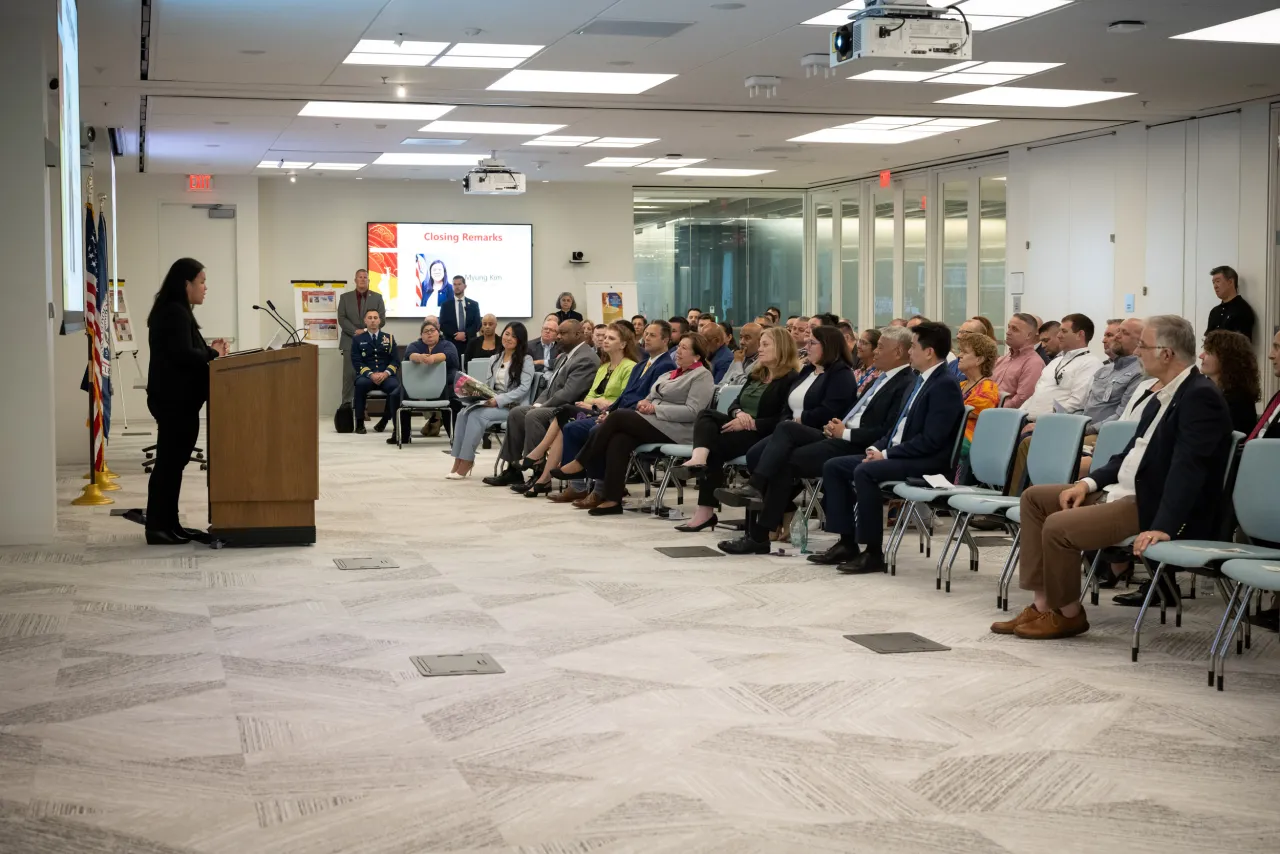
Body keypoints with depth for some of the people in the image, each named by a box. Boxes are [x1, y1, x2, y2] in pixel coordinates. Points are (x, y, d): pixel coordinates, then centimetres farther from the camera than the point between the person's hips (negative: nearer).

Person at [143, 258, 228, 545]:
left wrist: (208, 351, 2)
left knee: (172, 461, 11)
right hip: (174, 399, -11)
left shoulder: (175, 311, 18)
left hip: (176, 398, 11)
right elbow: (182, 355, -23)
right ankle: (157, 527, -5)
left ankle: (168, 524, 14)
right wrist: (213, 354, -8)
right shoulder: (175, 312, -15)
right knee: (169, 461, -8)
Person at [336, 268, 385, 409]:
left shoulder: (377, 297, 9)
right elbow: (342, 318, 1)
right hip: (350, 341, 0)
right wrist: (355, 331, -13)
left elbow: (381, 318, 2)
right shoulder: (345, 297, 9)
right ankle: (347, 404, -1)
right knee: (349, 374, -5)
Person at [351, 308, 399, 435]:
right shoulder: (358, 339, 13)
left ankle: (385, 419, -13)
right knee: (361, 383, -36)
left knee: (396, 386, -33)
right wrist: (371, 374, -16)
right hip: (366, 376, -1)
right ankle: (359, 422, -22)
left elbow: (395, 361, 7)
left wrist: (386, 373, -13)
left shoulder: (389, 338, 16)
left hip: (386, 376, 1)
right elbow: (357, 362, 1)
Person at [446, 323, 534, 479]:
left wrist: (498, 400, -19)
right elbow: (488, 384, 18)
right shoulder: (495, 359, 21)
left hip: (513, 406, -6)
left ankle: (466, 462, -24)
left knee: (477, 415, -28)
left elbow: (523, 388, -11)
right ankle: (458, 461, -26)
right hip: (492, 402, 6)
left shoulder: (526, 360, -1)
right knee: (463, 413, -22)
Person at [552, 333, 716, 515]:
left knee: (617, 416, -20)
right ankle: (613, 500, -29)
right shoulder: (672, 374, 25)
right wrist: (645, 403, -1)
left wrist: (655, 408, -14)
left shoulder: (702, 376, -2)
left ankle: (580, 464, -7)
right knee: (619, 439, -23)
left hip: (676, 431, -8)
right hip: (654, 422, 8)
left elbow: (692, 411, -14)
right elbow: (653, 397, 24)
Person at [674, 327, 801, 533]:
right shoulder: (755, 374, 23)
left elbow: (783, 420, -16)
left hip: (761, 434, -8)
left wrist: (751, 423, -20)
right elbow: (735, 403, 18)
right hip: (740, 428, 8)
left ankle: (706, 510, -29)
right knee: (706, 414, -19)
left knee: (715, 446, -25)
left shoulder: (790, 379, -5)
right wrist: (738, 413, -6)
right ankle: (699, 459, -45)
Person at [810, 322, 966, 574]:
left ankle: (874, 553, -24)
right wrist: (878, 447, 5)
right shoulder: (921, 380, 15)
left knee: (865, 472, -32)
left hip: (927, 463, -10)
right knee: (833, 466, 1)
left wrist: (887, 454, -18)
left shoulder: (945, 385, -15)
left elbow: (931, 440, -22)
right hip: (895, 454, 10)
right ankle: (847, 543, 0)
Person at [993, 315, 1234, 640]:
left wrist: (1163, 527, -34)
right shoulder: (1165, 394, 13)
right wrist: (1090, 482, 6)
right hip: (1124, 490, 11)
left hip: (1153, 506, -11)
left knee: (1057, 527, -23)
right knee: (1035, 497, 9)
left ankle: (1067, 614, 1)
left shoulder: (1200, 397, -18)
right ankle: (1042, 605, 4)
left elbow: (1188, 467, -27)